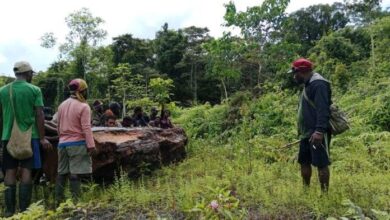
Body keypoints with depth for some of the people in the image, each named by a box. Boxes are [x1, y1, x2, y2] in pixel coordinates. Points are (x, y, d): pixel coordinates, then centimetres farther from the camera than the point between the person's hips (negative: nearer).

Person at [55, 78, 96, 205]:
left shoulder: (62, 105, 12)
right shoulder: (83, 106, -11)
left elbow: (59, 125, 17)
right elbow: (86, 128, -17)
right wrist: (91, 145, -17)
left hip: (62, 143, 7)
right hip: (77, 143, -7)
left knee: (62, 172, 12)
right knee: (75, 173, -6)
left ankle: (58, 200, 17)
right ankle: (74, 200, -4)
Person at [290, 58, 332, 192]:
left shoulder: (318, 84, -12)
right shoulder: (309, 84, 19)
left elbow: (323, 109, -23)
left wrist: (319, 130, -31)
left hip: (317, 134, -10)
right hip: (307, 133, 10)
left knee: (321, 163, -4)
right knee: (304, 162, 14)